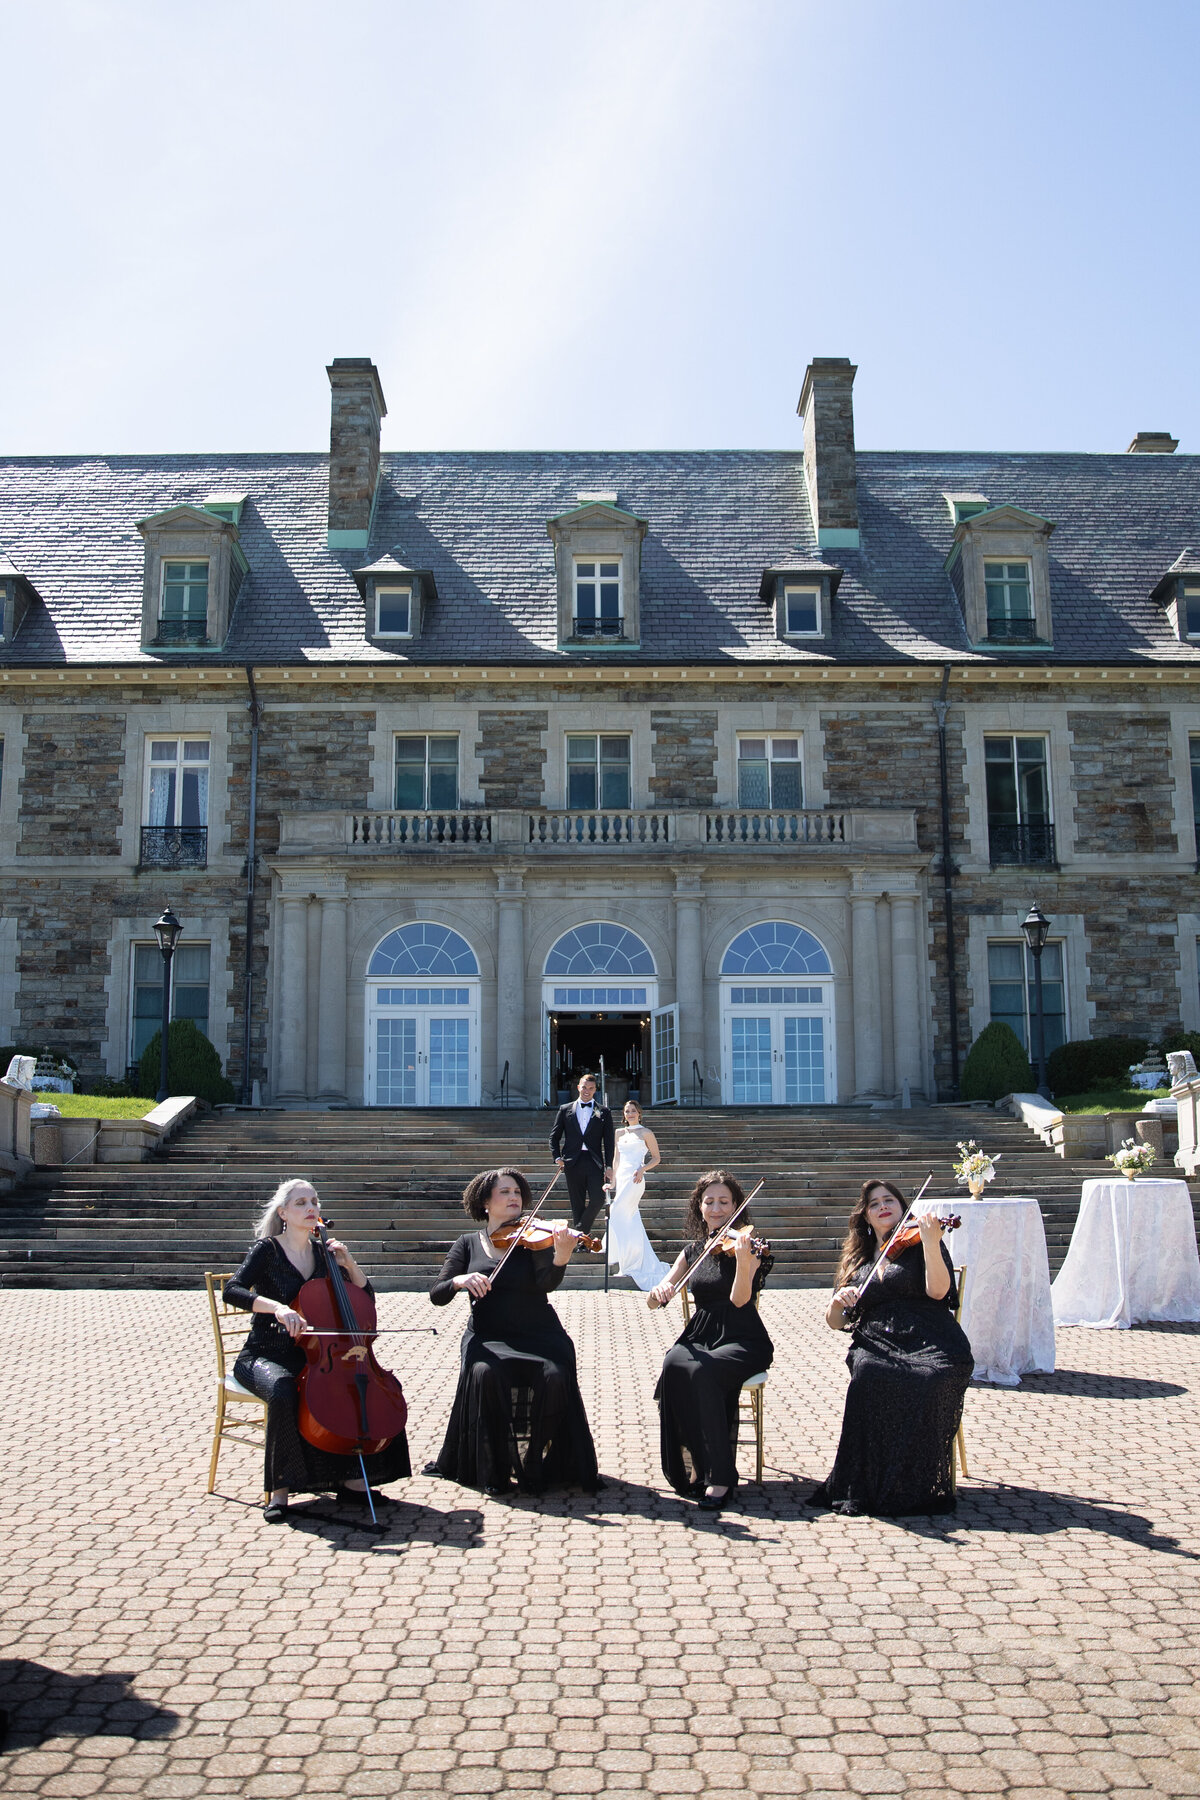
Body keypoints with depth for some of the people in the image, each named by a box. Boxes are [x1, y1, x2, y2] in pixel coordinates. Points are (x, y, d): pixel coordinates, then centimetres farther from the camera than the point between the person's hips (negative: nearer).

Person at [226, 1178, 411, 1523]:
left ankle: (353, 1481, -8)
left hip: (313, 1356, 5)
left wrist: (348, 1263, -5)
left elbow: (366, 1298, 11)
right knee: (283, 1392, -38)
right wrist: (276, 1307, -37)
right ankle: (279, 1489, -23)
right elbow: (233, 1290, -22)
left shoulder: (321, 1252, 10)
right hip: (265, 1355, -5)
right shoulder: (267, 1249, -4)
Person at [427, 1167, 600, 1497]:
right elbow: (436, 1295, 1)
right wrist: (459, 1280, -20)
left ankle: (535, 1463, -8)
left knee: (555, 1375, -30)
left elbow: (547, 1283, -15)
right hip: (488, 1338, 1)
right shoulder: (469, 1244, 9)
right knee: (485, 1373, -31)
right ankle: (493, 1470, -13)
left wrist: (562, 1255, -36)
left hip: (537, 1334, 0)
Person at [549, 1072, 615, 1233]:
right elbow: (554, 1136, 12)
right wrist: (557, 1157, -3)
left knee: (598, 1199, -13)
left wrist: (609, 1166, -3)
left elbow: (609, 1140, 5)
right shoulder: (565, 1110, 11)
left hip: (594, 1162, 0)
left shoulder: (603, 1112, 9)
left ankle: (582, 1228, 8)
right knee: (577, 1204, 4)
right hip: (573, 1162, 1)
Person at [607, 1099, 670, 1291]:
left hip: (634, 1180, -6)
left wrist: (642, 1169, -15)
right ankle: (639, 1264, 14)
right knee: (631, 1223, 8)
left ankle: (620, 1257, -11)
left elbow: (656, 1158, 0)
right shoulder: (619, 1134, 16)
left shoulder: (645, 1133, -1)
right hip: (621, 1179, 7)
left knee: (617, 1215, -16)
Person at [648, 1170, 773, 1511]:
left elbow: (740, 1299, -21)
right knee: (674, 1364, -31)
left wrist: (744, 1260, -40)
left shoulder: (746, 1244, -4)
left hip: (742, 1343, -4)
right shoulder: (693, 1249, 10)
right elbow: (652, 1302, 8)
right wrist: (659, 1292, -16)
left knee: (702, 1371, -35)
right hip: (699, 1338, 4)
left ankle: (720, 1476, -24)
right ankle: (686, 1469, -21)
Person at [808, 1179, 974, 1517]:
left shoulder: (919, 1244, 9)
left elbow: (937, 1290, -11)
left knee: (924, 1385, -35)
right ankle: (863, 1488, -22)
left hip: (930, 1347, -2)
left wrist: (931, 1243, -23)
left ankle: (918, 1488, -18)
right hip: (876, 1346, 2)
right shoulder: (857, 1259, 20)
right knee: (867, 1376, -32)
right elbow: (835, 1322, 19)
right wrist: (837, 1301, -3)